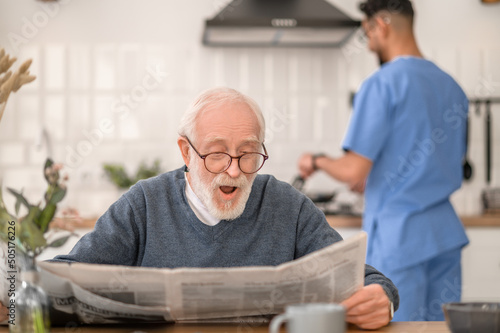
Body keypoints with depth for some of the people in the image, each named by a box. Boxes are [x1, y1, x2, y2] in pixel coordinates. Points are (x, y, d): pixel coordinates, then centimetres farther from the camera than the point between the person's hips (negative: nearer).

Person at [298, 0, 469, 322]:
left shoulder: (381, 85, -12)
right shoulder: (452, 87, 11)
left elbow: (354, 172, -16)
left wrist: (316, 161, 6)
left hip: (398, 238, -7)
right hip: (446, 232, 7)